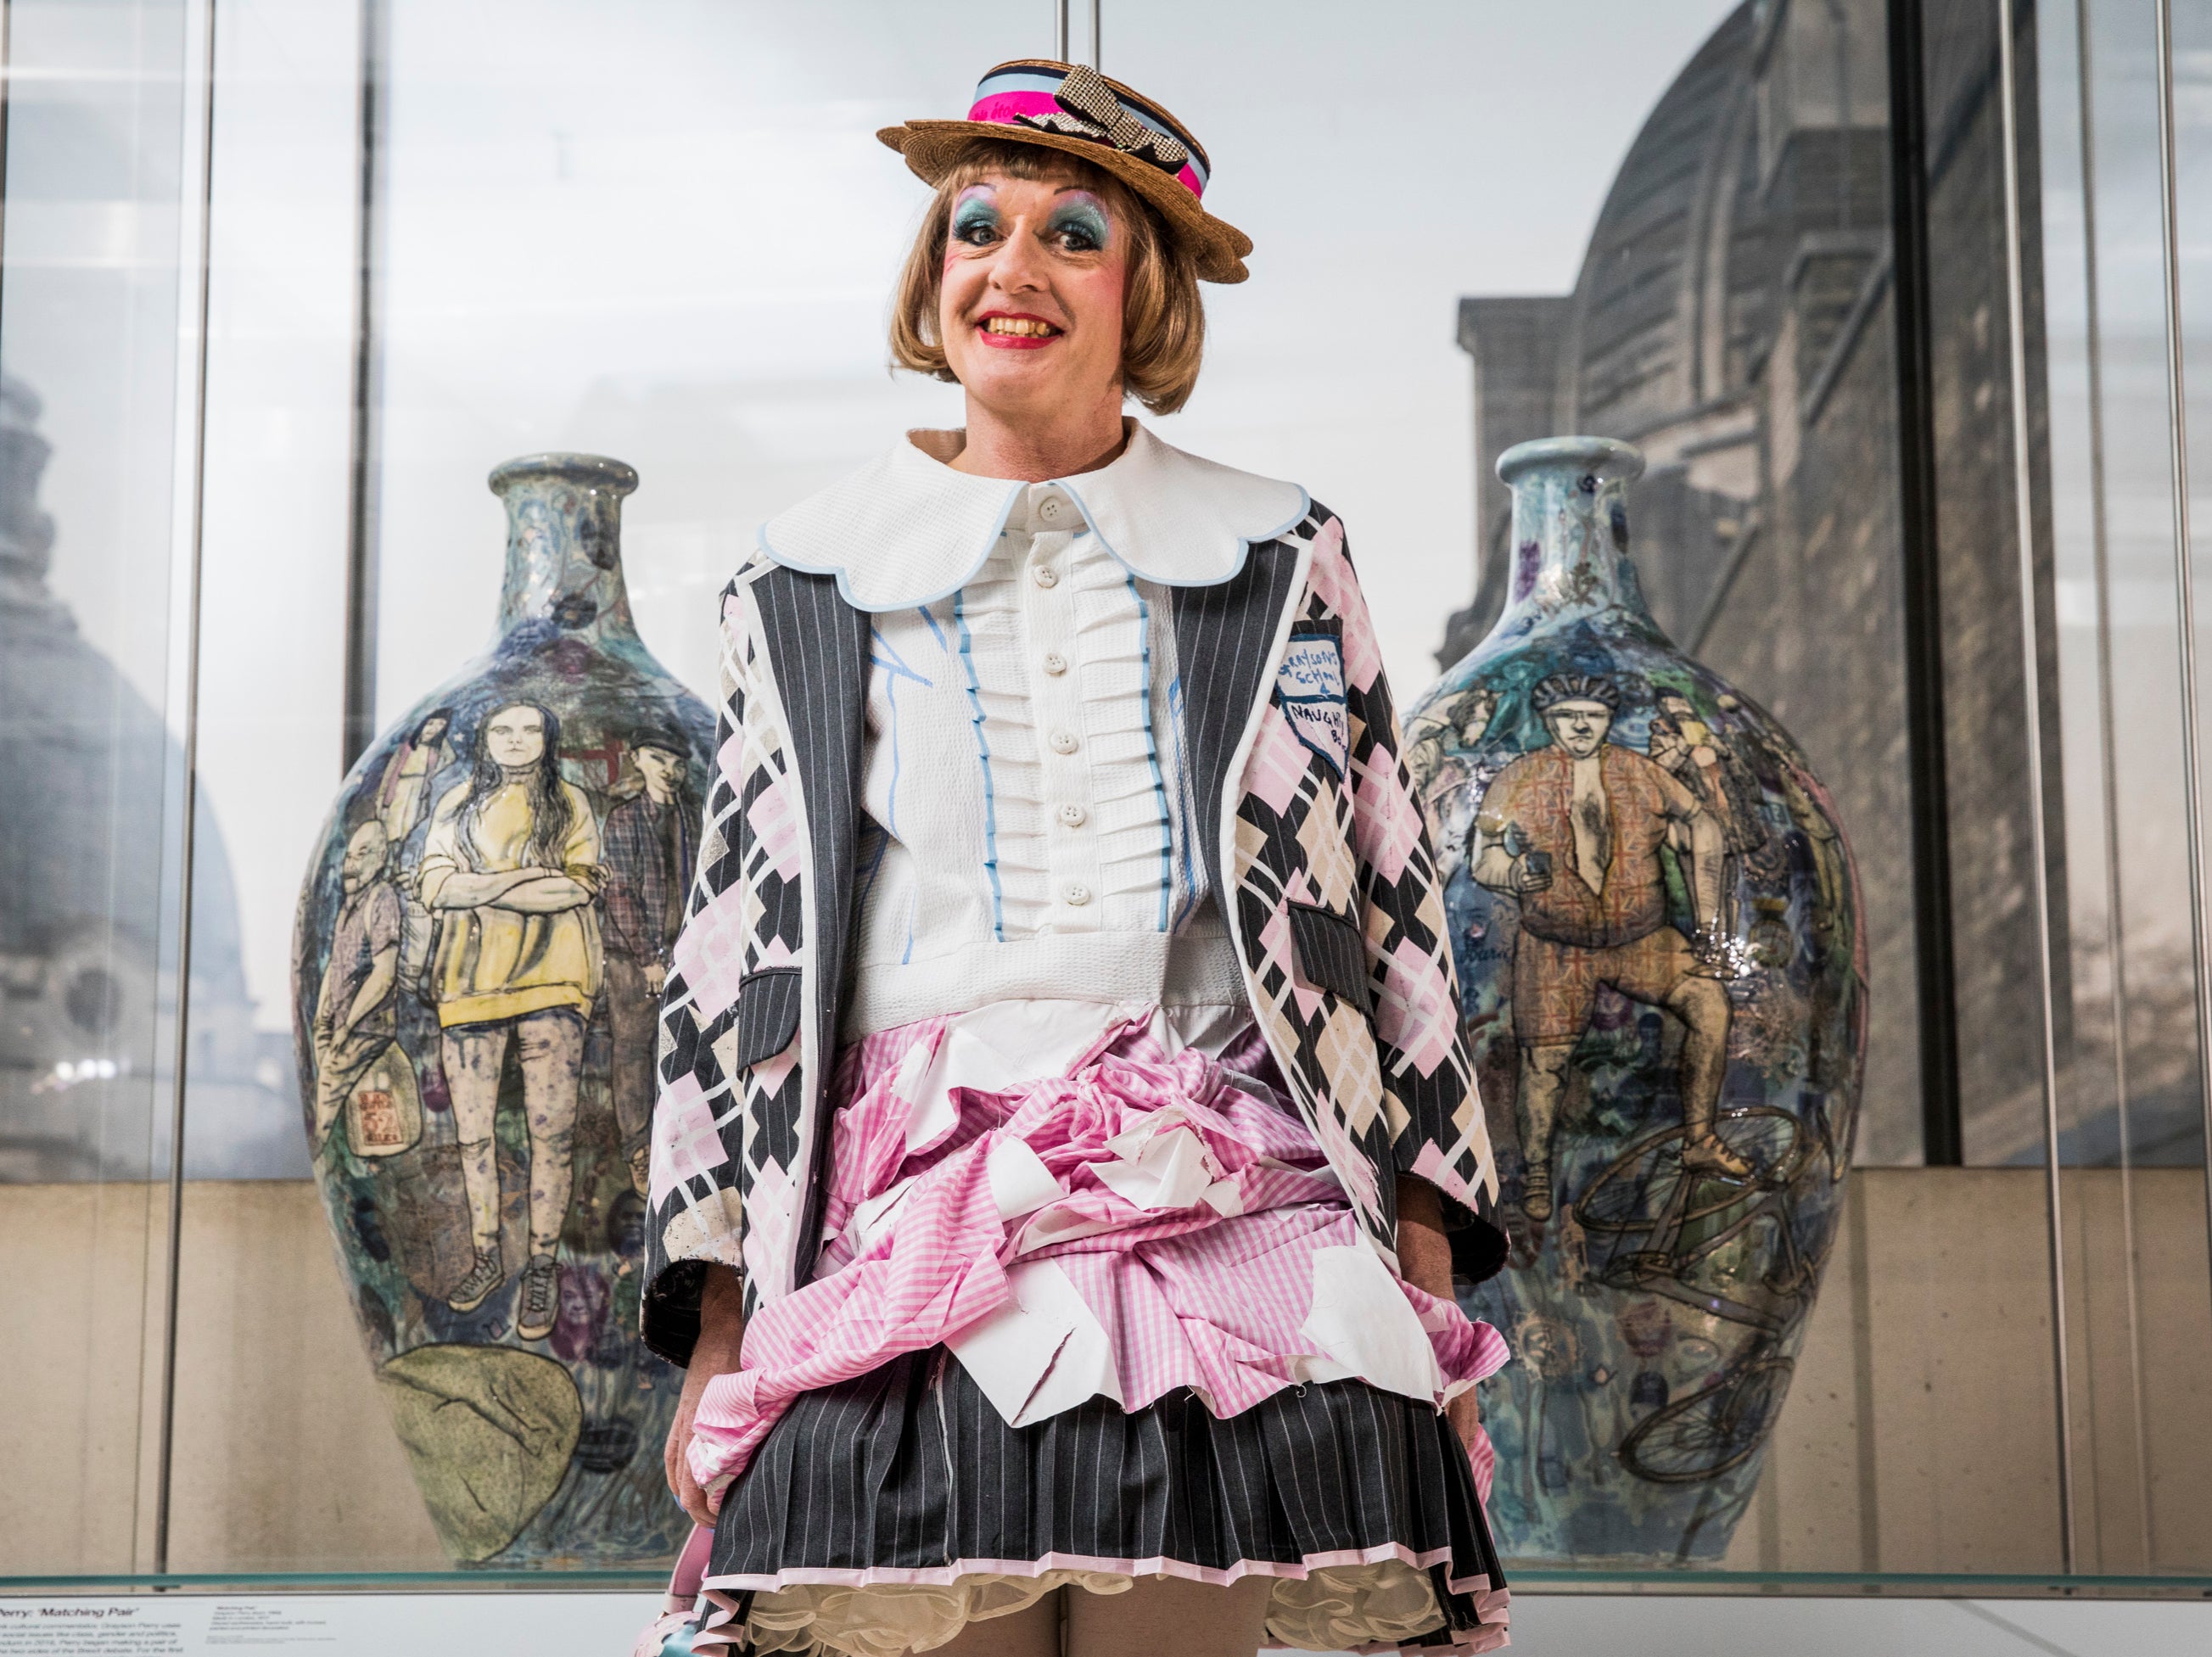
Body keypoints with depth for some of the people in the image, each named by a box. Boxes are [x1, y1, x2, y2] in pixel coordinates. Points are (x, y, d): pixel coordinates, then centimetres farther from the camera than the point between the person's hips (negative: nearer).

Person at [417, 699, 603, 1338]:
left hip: (549, 979, -2)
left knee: (551, 1128, -7)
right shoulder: (459, 805, 16)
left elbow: (581, 886, -1)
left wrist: (482, 887, -7)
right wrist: (527, 881, -8)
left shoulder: (569, 804, 12)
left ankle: (542, 1268, -2)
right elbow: (434, 885, 4)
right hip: (471, 977, 2)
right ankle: (487, 1257, 16)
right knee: (473, 1130, 3)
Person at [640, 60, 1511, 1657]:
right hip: (905, 1226, 0)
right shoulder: (810, 585, 13)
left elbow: (1396, 910, 12)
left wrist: (1428, 1271, 5)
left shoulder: (1278, 562, 14)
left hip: (1225, 1217, 0)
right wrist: (718, 1323, 4)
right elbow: (732, 951, 12)